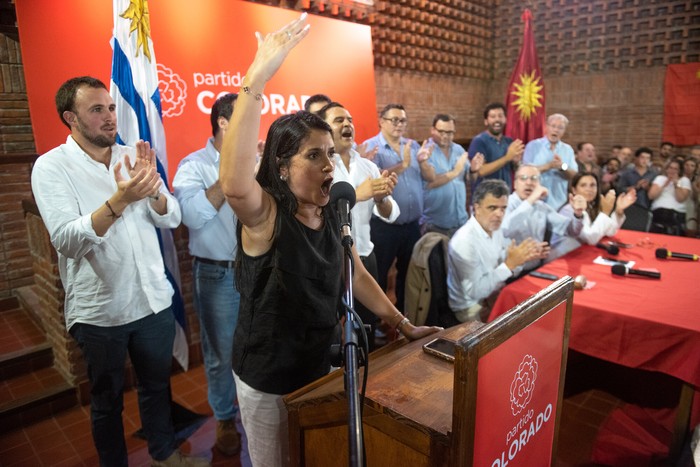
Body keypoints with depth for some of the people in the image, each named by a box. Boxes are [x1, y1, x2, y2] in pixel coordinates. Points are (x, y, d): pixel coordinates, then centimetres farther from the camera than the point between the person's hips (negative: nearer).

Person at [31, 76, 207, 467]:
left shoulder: (133, 157, 3)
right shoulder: (51, 167, -10)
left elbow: (172, 219, -1)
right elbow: (67, 240, -21)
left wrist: (151, 188, -21)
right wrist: (119, 199, -34)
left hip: (154, 299, 4)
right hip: (99, 310, -4)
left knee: (158, 383, 21)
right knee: (107, 400, 16)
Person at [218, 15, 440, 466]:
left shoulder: (331, 214, -5)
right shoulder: (265, 214, -24)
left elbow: (357, 276, 6)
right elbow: (233, 183, -48)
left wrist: (404, 324, 5)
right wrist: (256, 79, -53)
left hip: (319, 364, 5)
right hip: (267, 378, -5)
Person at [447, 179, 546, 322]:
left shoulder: (495, 230, 2)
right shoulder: (463, 241, -26)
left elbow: (504, 271, 7)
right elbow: (474, 291, -26)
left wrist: (523, 258, -12)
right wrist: (510, 264, -28)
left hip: (493, 295, 8)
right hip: (472, 308, -8)